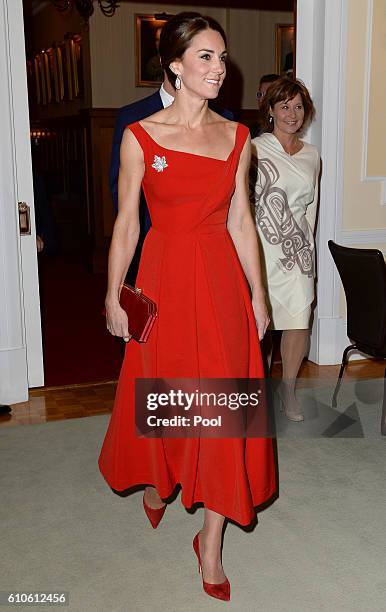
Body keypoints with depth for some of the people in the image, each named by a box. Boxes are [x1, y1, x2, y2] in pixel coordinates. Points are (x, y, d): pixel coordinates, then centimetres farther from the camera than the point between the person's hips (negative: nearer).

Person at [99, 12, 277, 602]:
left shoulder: (237, 136, 5)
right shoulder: (140, 137, -4)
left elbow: (241, 221, 6)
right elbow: (127, 222, -1)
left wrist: (258, 295, 6)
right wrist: (113, 295, -3)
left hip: (223, 280, 2)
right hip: (164, 279, -2)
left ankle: (211, 542, 19)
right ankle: (156, 482, 47)